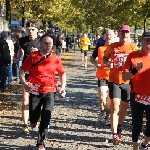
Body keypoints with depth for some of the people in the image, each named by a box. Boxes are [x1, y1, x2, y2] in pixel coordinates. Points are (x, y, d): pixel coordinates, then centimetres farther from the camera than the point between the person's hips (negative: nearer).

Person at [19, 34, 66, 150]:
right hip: (35, 91, 0)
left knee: (46, 117, -11)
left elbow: (62, 73, 12)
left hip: (49, 91, 0)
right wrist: (24, 83, -16)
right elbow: (22, 70, 1)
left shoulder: (55, 58, 0)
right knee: (33, 120, 5)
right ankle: (34, 119, 44)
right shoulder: (33, 57, -5)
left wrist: (63, 87, 1)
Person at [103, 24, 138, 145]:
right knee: (115, 108, -10)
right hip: (114, 80, -1)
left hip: (127, 81, 1)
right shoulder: (112, 46, 0)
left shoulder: (133, 47, -2)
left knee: (124, 107, 16)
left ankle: (119, 126, 41)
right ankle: (115, 135, -7)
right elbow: (105, 57, 15)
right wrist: (107, 63, -6)